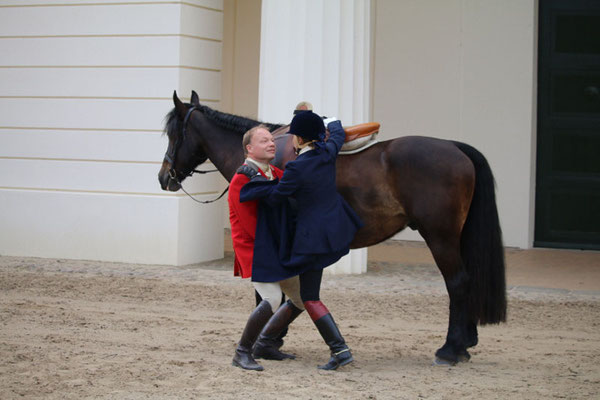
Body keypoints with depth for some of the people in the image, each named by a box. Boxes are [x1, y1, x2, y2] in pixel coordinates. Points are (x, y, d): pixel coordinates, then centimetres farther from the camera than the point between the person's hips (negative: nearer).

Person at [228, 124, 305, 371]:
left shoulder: (277, 174, 11)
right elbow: (251, 225, -20)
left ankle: (266, 344, 27)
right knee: (271, 299, -27)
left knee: (302, 298, 14)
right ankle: (242, 353, -11)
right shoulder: (241, 180, -15)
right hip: (253, 251, -9)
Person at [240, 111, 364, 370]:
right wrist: (332, 124, 45)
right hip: (337, 227, 7)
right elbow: (338, 133, 22)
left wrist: (259, 180, 12)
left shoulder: (296, 168, -22)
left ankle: (340, 349, -4)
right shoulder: (328, 152, -3)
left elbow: (275, 197, -7)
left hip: (314, 236, -7)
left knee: (309, 297, 1)